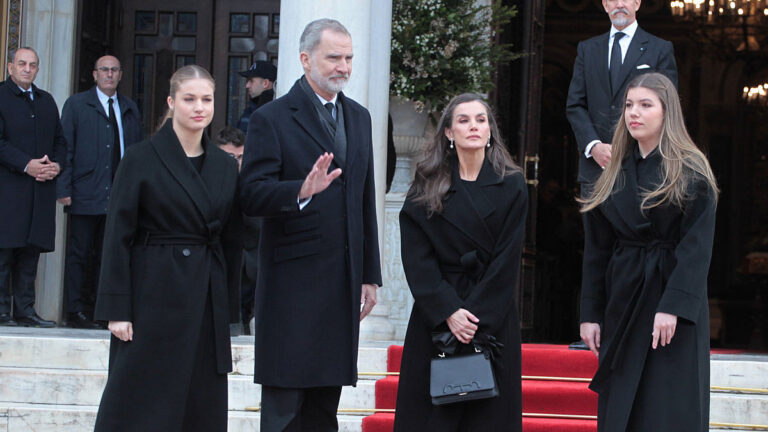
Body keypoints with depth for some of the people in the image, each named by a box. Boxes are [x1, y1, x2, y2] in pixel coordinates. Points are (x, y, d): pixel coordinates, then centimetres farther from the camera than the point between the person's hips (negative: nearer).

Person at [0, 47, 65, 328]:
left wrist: (57, 165, -1)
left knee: (31, 250, 5)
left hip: (41, 188, 6)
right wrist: (26, 165, -18)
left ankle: (25, 310, 7)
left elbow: (60, 140, 20)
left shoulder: (47, 101, 19)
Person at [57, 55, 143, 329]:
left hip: (120, 196, 3)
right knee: (79, 254, -1)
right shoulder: (76, 105, 4)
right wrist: (64, 189, -8)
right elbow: (65, 149, 0)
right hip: (85, 195, -3)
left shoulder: (130, 109, 15)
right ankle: (75, 312, 4)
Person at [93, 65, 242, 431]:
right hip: (155, 297, -5)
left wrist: (229, 311, 9)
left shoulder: (225, 166, 10)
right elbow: (117, 236, -6)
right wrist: (117, 309, -12)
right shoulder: (141, 159, -4)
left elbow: (231, 242, 13)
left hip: (207, 303, 5)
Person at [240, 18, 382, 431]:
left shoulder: (359, 117, 15)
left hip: (343, 282, 6)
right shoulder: (271, 119, -4)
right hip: (292, 283, -6)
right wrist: (301, 191, -30)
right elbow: (252, 196, -12)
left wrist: (370, 274, 16)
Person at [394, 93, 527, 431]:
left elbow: (507, 260, -4)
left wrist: (478, 317, -13)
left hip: (494, 320, 0)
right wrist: (448, 311, -14)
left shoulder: (511, 187, 3)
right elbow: (417, 260, -3)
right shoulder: (426, 189, 5)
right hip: (436, 316, 1)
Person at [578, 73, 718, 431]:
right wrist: (590, 313, 4)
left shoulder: (691, 172, -5)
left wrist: (673, 306, -21)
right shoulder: (616, 175, 10)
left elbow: (697, 246, -12)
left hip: (674, 303, -5)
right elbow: (597, 250, 10)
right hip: (622, 301, 5)